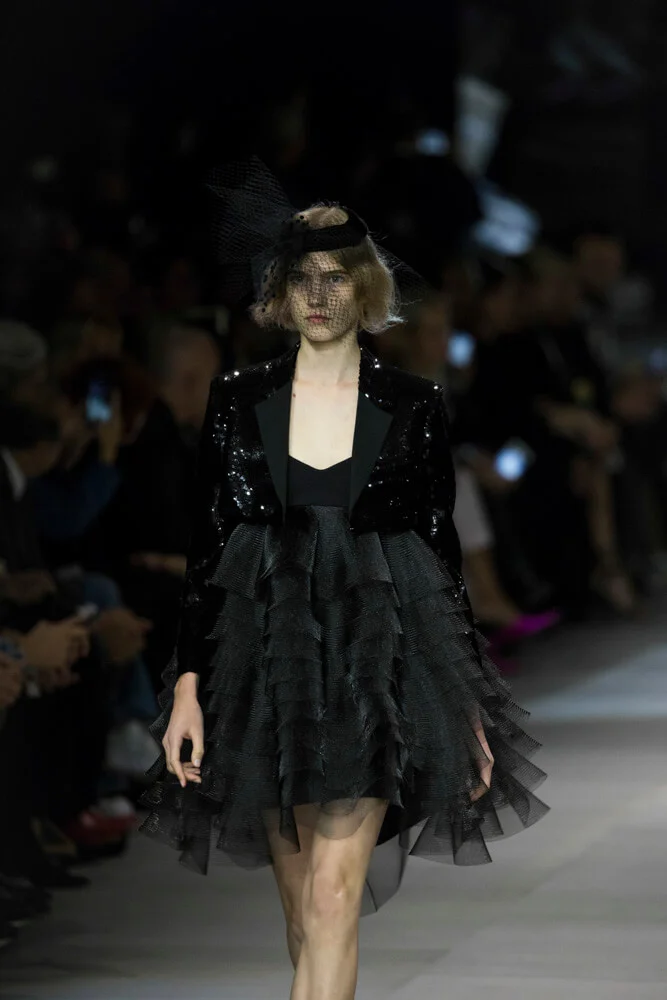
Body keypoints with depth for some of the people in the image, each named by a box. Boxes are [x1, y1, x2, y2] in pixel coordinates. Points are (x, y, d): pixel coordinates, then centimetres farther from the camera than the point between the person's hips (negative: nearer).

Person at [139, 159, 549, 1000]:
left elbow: (442, 553, 6)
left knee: (334, 896, -14)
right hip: (268, 661, 2)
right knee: (301, 913, 8)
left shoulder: (412, 405, 2)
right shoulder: (238, 399, 5)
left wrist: (470, 707, 4)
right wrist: (187, 687, -3)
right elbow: (207, 549, 5)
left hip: (377, 661, -2)